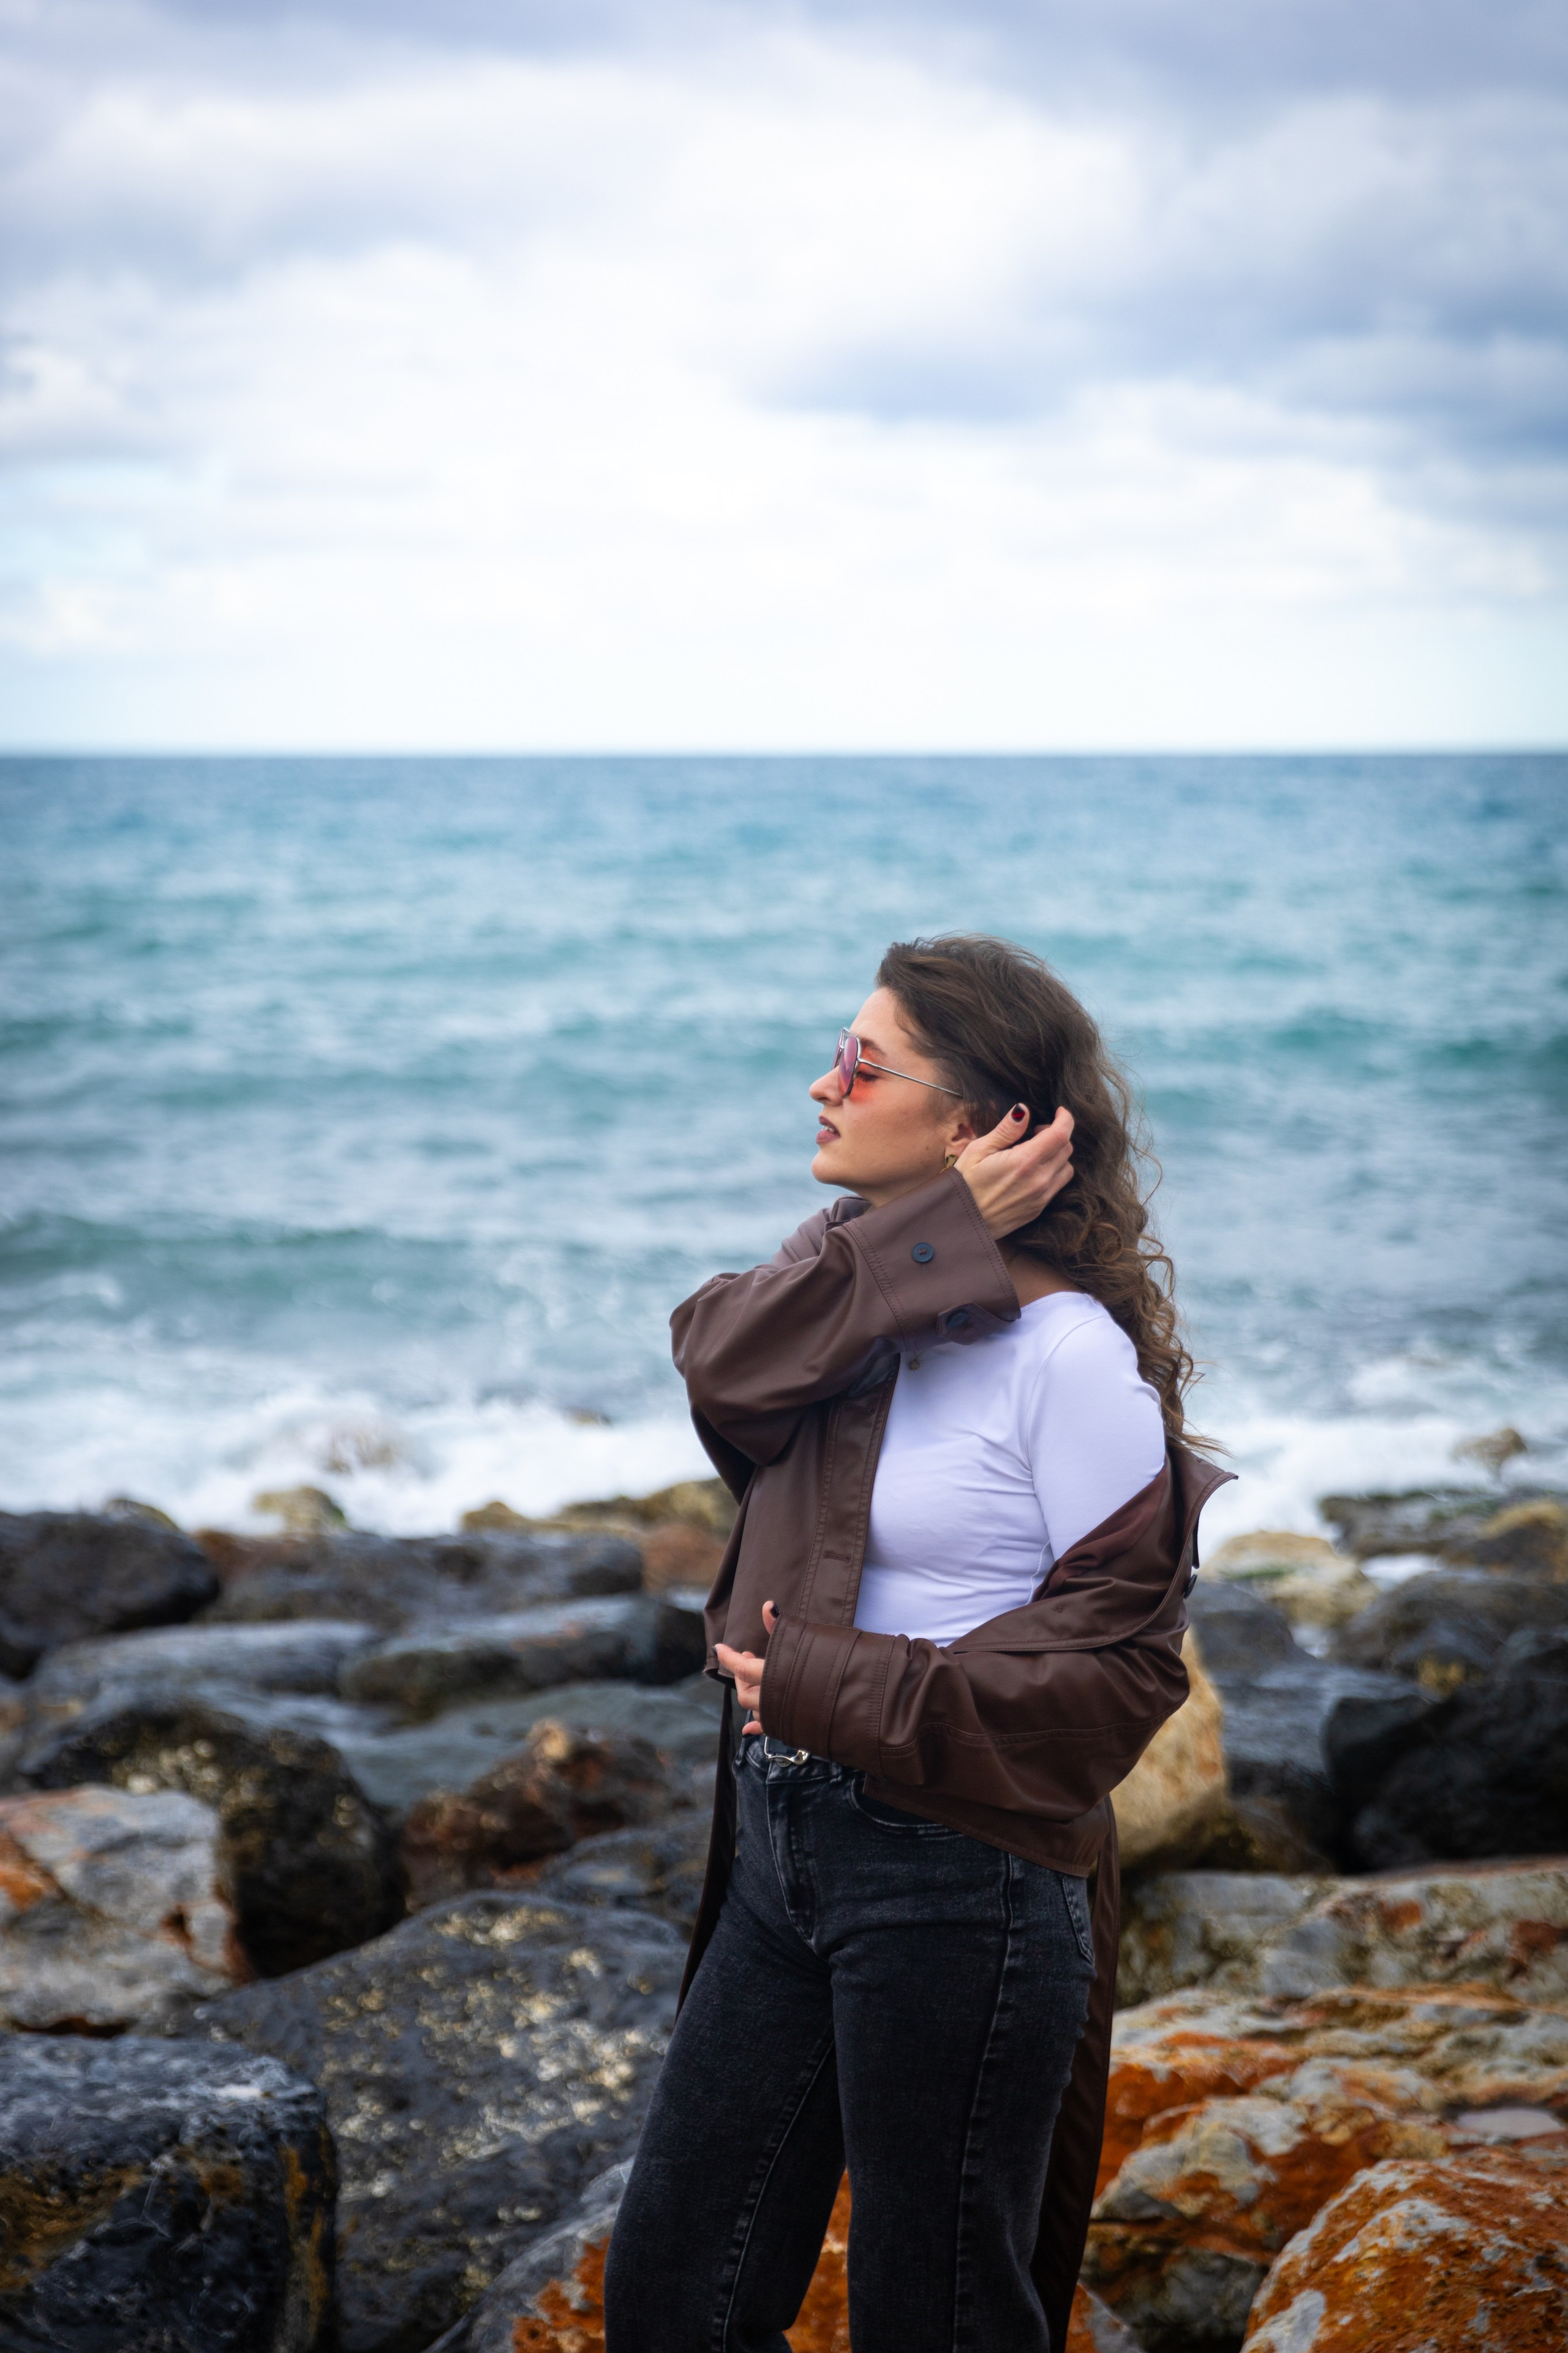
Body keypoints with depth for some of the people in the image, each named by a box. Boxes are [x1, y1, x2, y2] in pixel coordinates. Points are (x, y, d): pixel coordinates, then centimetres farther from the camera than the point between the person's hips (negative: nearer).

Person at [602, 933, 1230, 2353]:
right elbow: (722, 1367, -13)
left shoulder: (1069, 1351, -15)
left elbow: (1124, 1657, -16)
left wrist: (841, 1693, -17)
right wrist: (932, 1236, -21)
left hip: (955, 1880, -7)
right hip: (787, 1846, 8)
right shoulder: (861, 1280, 7)